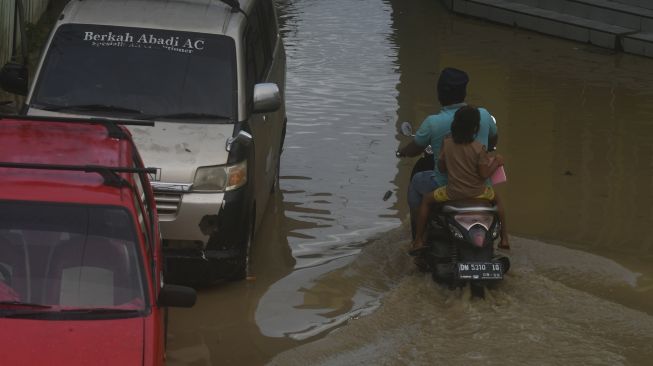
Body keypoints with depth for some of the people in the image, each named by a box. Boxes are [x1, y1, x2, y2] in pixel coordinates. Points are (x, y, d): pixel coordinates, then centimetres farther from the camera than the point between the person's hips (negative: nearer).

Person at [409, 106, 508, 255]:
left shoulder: (447, 143, -12)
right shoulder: (479, 149, -19)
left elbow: (441, 167, -1)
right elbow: (484, 174, -15)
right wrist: (496, 162, 0)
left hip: (452, 193, 0)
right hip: (477, 193, 0)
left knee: (426, 200, 26)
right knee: (496, 198, 33)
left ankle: (418, 241, 19)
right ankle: (504, 239, 35)